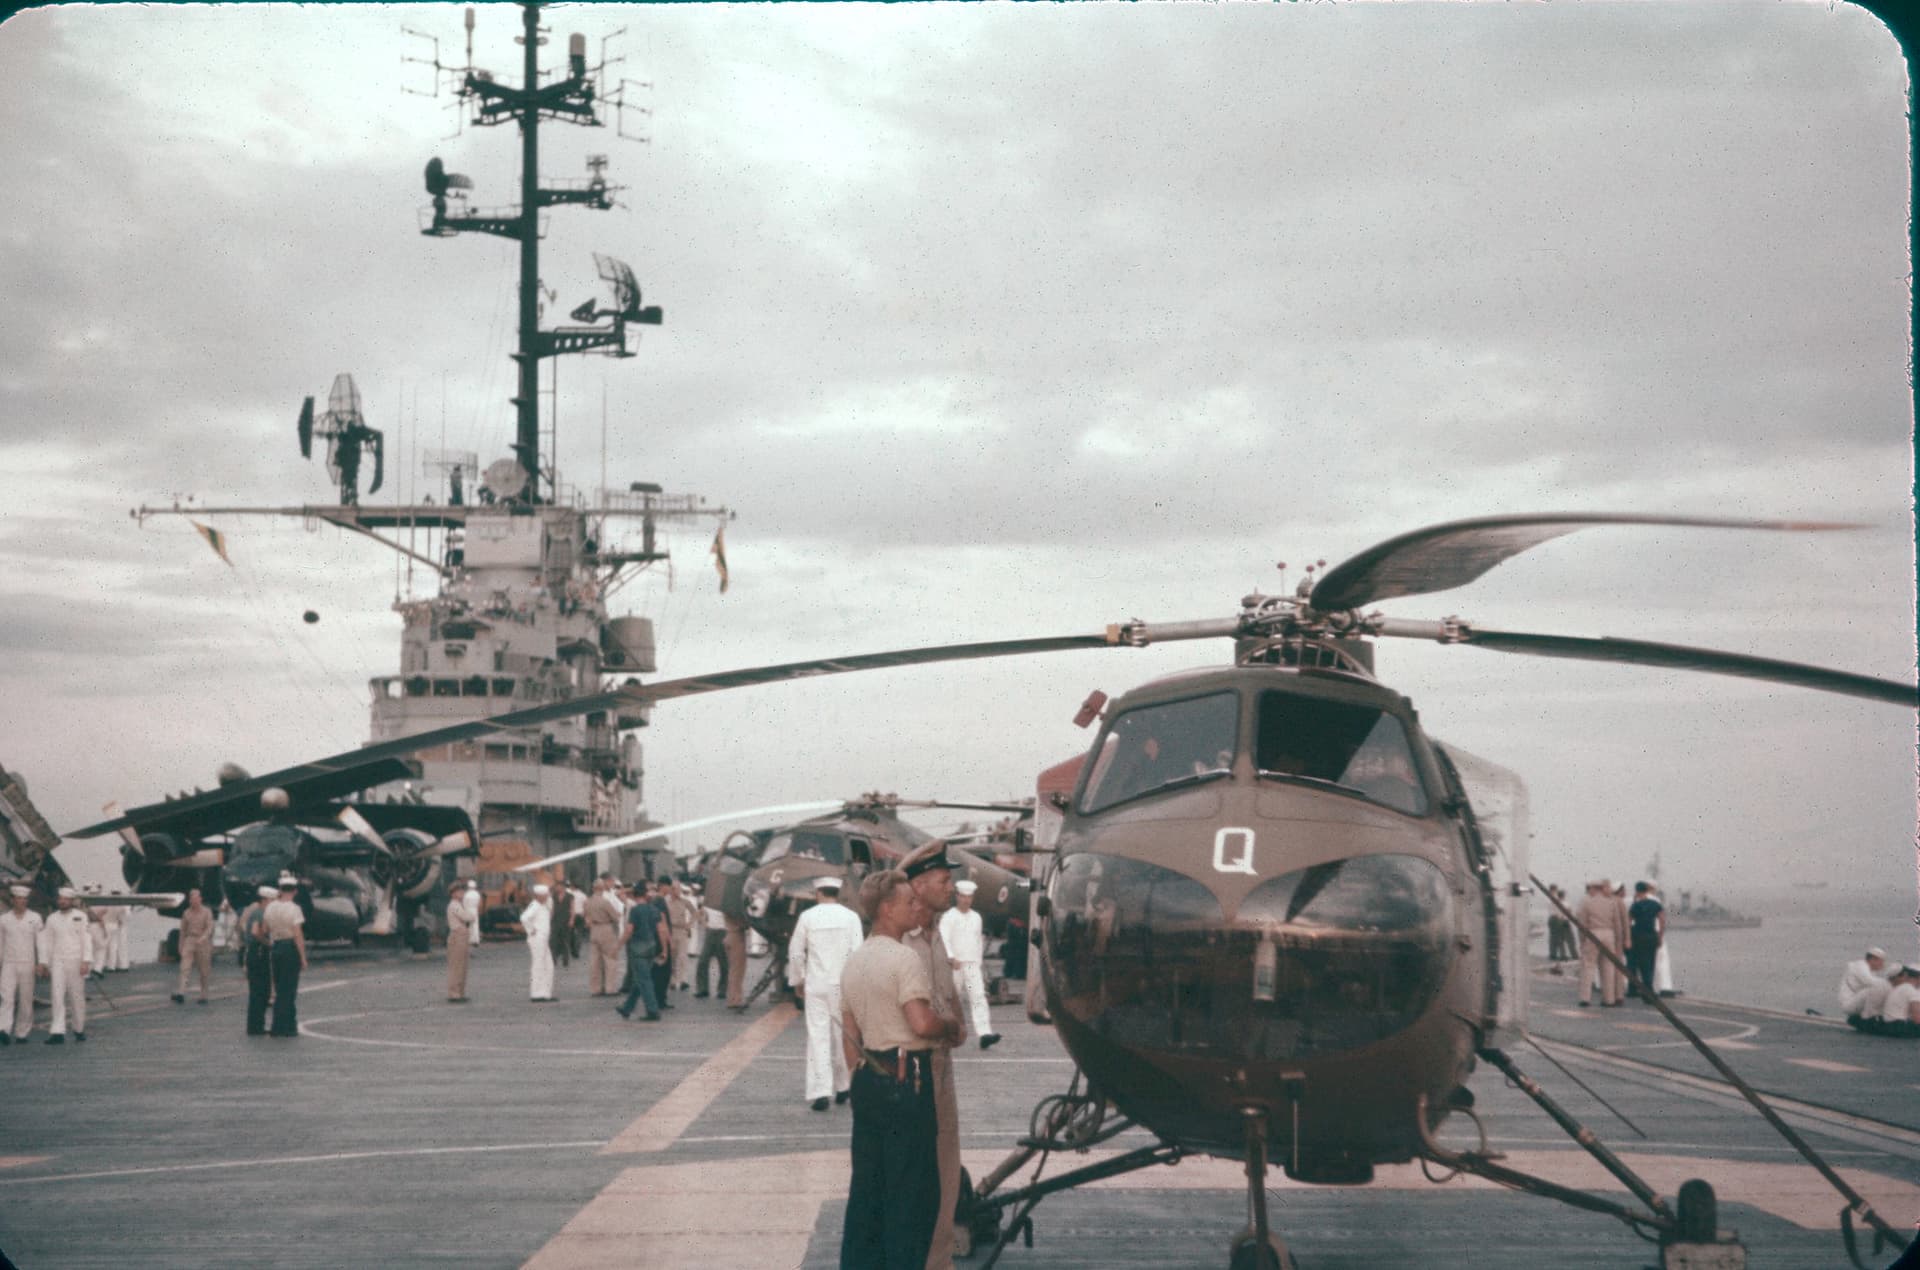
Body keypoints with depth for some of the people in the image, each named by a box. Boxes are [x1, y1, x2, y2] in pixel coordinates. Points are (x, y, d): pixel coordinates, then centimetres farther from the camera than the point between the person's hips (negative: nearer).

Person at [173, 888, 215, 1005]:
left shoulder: (206, 912, -1)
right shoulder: (186, 912, 9)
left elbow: (210, 927, -12)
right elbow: (183, 930, 16)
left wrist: (203, 938, -29)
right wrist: (181, 945, 15)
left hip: (203, 942, -2)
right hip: (189, 941, 2)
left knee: (203, 972, 5)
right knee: (184, 968, -14)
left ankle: (203, 996, 15)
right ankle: (180, 994, -25)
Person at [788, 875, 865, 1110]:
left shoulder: (808, 916, -1)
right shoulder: (850, 917, -2)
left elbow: (796, 952, 4)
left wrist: (797, 980, 17)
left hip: (815, 985, -1)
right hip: (843, 985, 1)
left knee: (817, 1036, -3)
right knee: (842, 1035, 14)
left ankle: (820, 1092, -12)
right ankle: (842, 1086, 24)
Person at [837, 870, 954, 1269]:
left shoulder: (854, 961, 14)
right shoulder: (905, 958, -14)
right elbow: (921, 1023, -24)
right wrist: (952, 1028, -5)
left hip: (867, 1077, 9)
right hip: (906, 1079, -9)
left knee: (866, 1183, 13)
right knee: (913, 1187, -2)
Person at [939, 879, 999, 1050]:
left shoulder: (976, 917, 15)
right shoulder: (948, 917, -3)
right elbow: (944, 939, -14)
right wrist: (951, 958, -26)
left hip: (973, 965, 4)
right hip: (954, 965, -4)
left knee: (979, 997, -11)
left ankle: (985, 1034, -22)